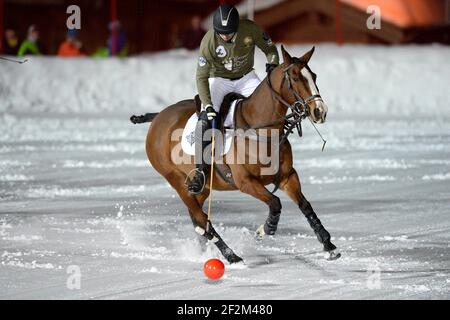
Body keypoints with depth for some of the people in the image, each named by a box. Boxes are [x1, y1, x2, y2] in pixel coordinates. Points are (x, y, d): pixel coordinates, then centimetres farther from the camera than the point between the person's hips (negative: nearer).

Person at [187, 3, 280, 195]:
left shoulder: (250, 30, -21)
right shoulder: (209, 41, -26)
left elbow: (269, 48, -2)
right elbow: (201, 77, -23)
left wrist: (273, 64, -23)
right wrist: (207, 106, -33)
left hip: (246, 77, 2)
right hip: (219, 80, -2)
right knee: (204, 120, -21)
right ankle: (199, 170, -19)